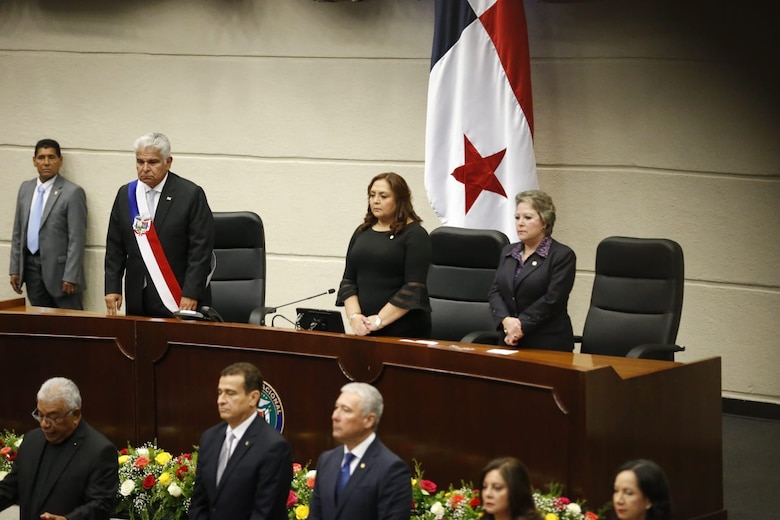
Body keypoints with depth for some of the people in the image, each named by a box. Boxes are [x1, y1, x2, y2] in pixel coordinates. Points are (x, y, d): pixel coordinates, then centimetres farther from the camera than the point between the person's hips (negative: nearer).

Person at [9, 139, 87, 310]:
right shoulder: (25, 188, 11)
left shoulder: (72, 192, -9)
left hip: (59, 268, -6)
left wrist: (70, 277, -15)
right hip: (31, 267, 6)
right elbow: (17, 232, 15)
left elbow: (77, 239, -11)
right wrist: (15, 269, 10)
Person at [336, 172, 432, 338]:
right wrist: (354, 316, -7)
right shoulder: (362, 233, 13)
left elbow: (414, 288, -14)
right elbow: (348, 281, 10)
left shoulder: (415, 235, -5)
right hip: (365, 330, 5)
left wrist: (379, 320, -17)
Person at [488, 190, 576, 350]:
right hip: (510, 342, 5)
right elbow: (495, 291, 7)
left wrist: (520, 326, -16)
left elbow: (552, 299, -12)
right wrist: (506, 320, -11)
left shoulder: (563, 255, -3)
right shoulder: (508, 252, 16)